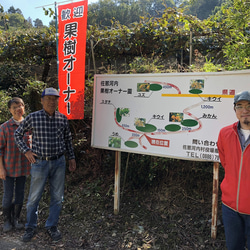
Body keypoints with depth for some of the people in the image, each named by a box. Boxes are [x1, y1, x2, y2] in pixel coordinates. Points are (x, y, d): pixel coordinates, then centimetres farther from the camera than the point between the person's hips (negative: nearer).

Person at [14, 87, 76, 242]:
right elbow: (18, 134, 7)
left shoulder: (63, 119, 1)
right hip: (40, 162, -2)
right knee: (34, 197, 7)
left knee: (57, 197, 10)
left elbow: (68, 139, 13)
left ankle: (52, 226, 27)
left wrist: (72, 157, 12)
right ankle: (31, 228, 28)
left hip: (59, 162, 3)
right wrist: (26, 151, -1)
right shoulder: (33, 118, -6)